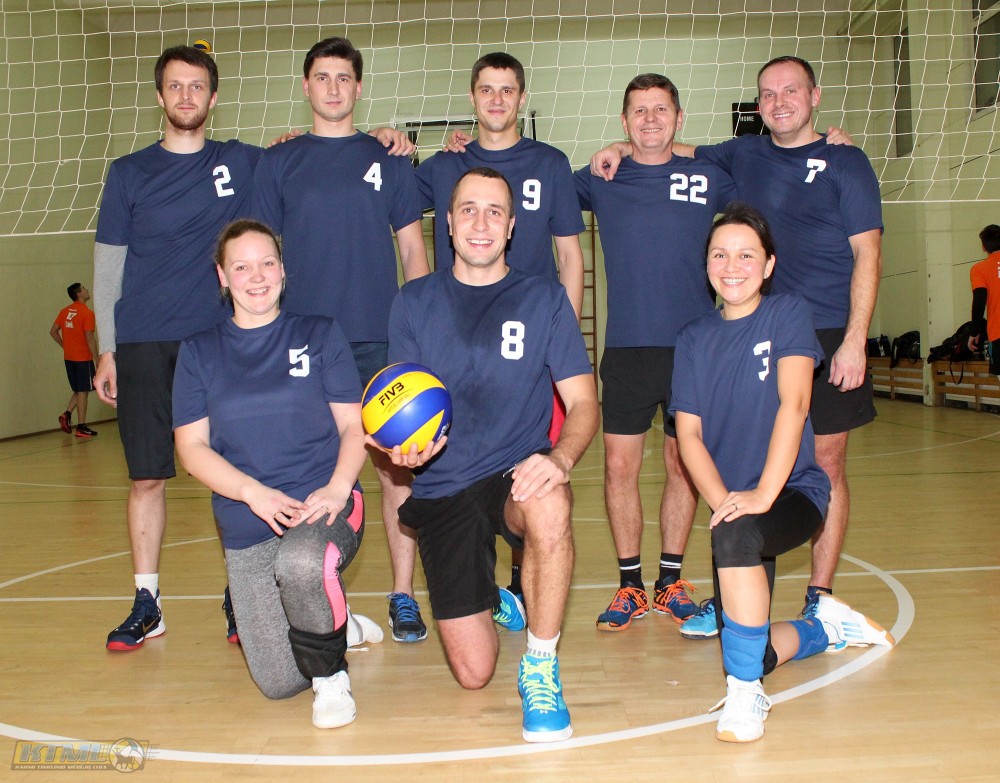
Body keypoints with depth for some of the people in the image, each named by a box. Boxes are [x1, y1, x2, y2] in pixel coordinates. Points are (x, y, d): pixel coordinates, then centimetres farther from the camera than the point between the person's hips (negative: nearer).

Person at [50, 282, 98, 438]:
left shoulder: (65, 311, 9)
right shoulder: (87, 313, -13)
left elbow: (53, 331, 10)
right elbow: (89, 338, -18)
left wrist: (65, 346, 15)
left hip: (69, 358, 7)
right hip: (83, 358, -7)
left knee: (78, 390, 19)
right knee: (83, 392, 0)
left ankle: (67, 415, 2)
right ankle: (81, 428, 2)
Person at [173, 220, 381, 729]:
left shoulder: (319, 334, 6)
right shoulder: (199, 352, 10)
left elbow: (354, 425, 3)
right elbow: (192, 449, 3)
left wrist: (338, 487, -16)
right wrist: (254, 492, -14)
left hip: (325, 505, -2)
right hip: (246, 529, 2)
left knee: (302, 564, -38)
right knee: (278, 685, -5)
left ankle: (330, 673, -9)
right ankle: (336, 625, 28)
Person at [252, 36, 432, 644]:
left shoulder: (387, 160, 10)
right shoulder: (279, 162, 10)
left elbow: (413, 249, 11)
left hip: (381, 342, 0)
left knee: (398, 472, -1)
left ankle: (403, 595, 12)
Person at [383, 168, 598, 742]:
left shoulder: (543, 298, 2)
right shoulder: (414, 303, 6)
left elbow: (584, 402, -3)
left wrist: (560, 458, -25)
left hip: (518, 474, -1)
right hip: (442, 488, 1)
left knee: (550, 507, -40)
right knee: (473, 674, -3)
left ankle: (541, 667, -16)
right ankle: (489, 595, 33)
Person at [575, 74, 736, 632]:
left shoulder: (708, 178, 7)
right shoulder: (600, 182, 7)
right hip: (626, 349, 0)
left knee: (685, 466, 7)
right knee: (620, 466, -2)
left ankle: (671, 581, 21)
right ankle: (631, 586, 14)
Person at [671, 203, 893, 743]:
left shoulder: (788, 314, -4)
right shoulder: (694, 339, 6)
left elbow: (793, 404, -17)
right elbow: (688, 433, -2)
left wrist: (762, 494, -28)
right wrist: (722, 501, -19)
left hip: (793, 492, -4)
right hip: (733, 505, 5)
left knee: (735, 535, -38)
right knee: (755, 653, 2)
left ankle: (745, 692, -22)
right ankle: (827, 627, 35)